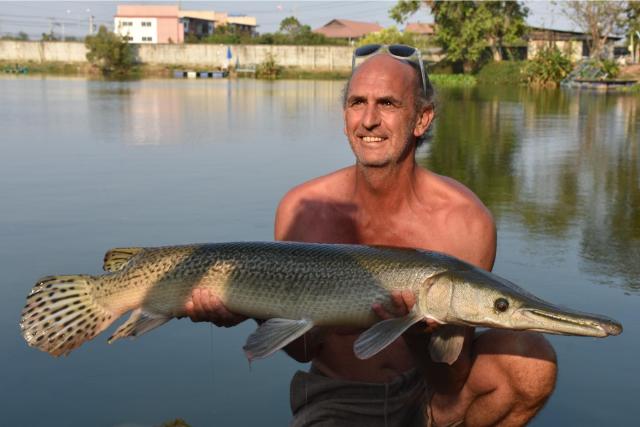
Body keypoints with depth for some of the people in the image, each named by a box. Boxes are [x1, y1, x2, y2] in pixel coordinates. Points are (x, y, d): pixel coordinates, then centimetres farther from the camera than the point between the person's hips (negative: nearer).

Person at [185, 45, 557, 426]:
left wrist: (421, 328, -37)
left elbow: (452, 389, -16)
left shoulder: (466, 221, -18)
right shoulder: (302, 209, -13)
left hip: (426, 392, 2)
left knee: (532, 362, -25)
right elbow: (303, 347, -6)